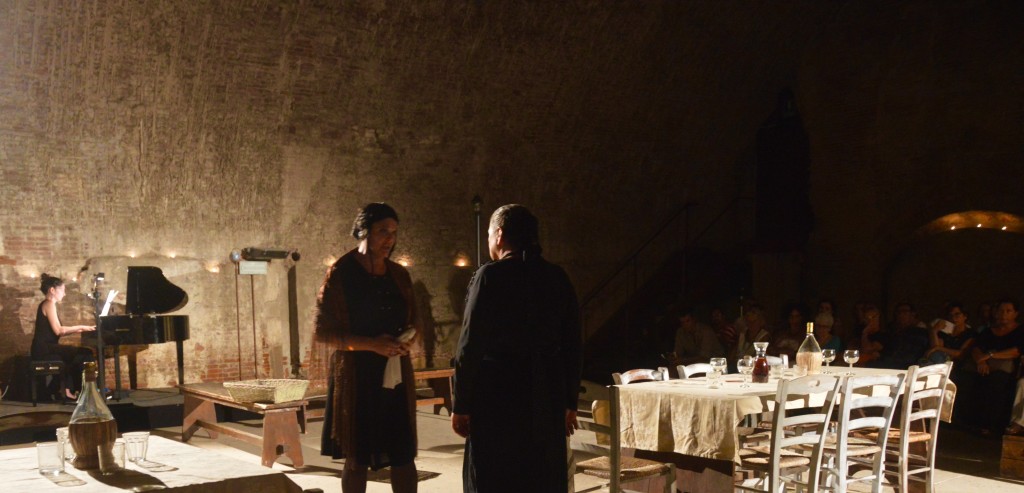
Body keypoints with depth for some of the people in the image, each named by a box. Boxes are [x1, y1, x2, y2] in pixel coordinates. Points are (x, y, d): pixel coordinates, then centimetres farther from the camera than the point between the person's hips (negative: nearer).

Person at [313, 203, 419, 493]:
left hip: (396, 376, 4)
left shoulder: (398, 275, 10)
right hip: (356, 377, -4)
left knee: (403, 455, 3)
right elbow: (322, 332, -8)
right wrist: (371, 344, -19)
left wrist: (407, 339, -4)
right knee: (357, 457, 2)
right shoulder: (341, 274, -5)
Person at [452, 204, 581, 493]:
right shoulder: (558, 279, 6)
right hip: (548, 401, 5)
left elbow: (470, 344, -12)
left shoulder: (490, 276, -9)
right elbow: (573, 347, 9)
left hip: (499, 396, -5)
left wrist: (460, 405, -5)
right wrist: (570, 403, 16)